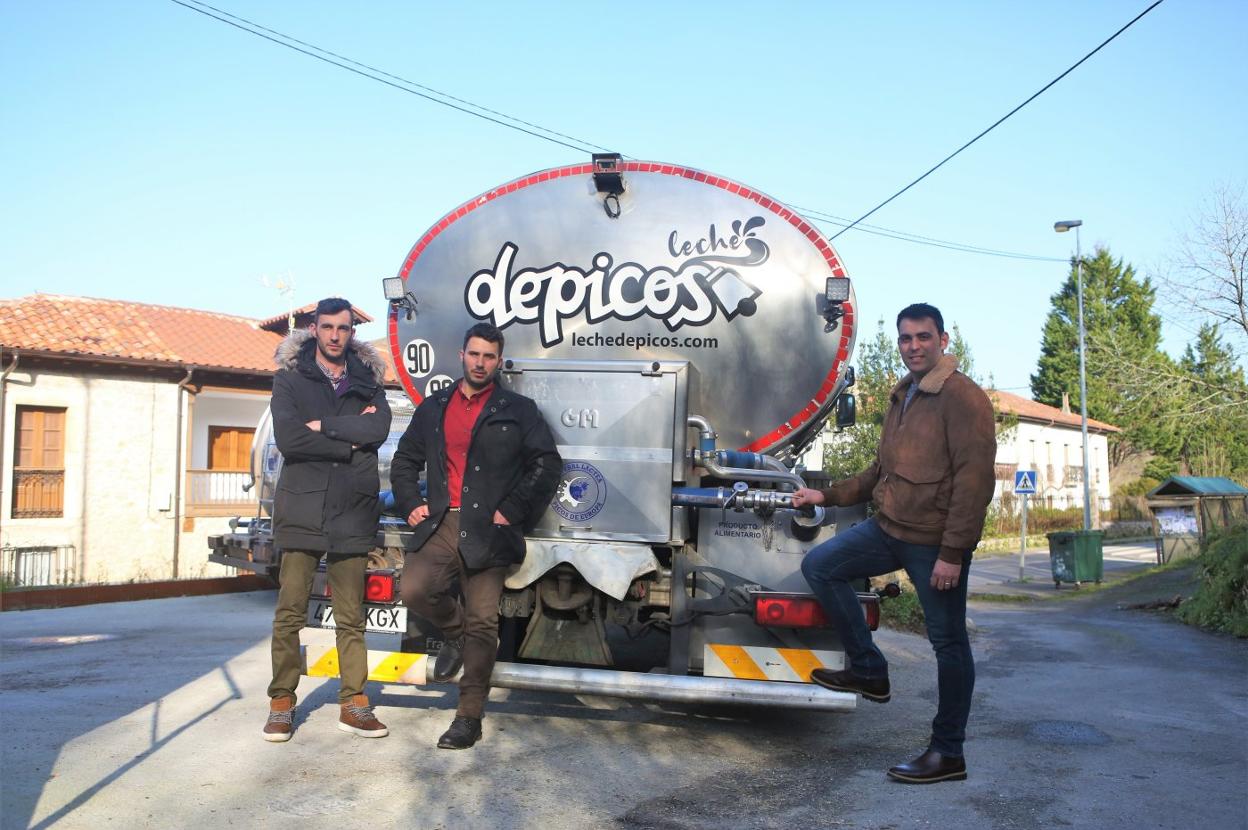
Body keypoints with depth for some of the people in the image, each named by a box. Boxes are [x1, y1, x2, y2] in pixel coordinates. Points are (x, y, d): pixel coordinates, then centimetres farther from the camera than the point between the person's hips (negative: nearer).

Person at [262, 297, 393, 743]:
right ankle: (281, 703, 12)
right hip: (302, 509, -2)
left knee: (351, 616, 7)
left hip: (352, 512, 2)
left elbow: (379, 429, -6)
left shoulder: (367, 379, 13)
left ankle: (353, 704, 14)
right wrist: (350, 441, -8)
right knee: (290, 612, 1)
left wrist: (324, 427, -10)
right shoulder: (290, 377, 5)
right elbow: (287, 437, -11)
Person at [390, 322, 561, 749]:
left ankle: (469, 718, 7)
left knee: (482, 623, -3)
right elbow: (405, 459, 24)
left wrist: (512, 510, -7)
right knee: (414, 588, -20)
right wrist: (410, 503, 8)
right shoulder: (433, 408, 17)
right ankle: (455, 631, 14)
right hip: (441, 524, 3)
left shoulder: (518, 410, 7)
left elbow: (547, 463, 1)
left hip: (487, 530, -3)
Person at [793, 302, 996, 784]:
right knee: (819, 566, 4)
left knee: (948, 643, 2)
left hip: (935, 542, -8)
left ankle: (948, 753, 14)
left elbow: (974, 480, -18)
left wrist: (952, 552, -22)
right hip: (889, 528, 8)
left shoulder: (963, 397, -11)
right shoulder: (902, 397, 16)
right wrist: (827, 496, 20)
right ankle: (868, 670, 13)